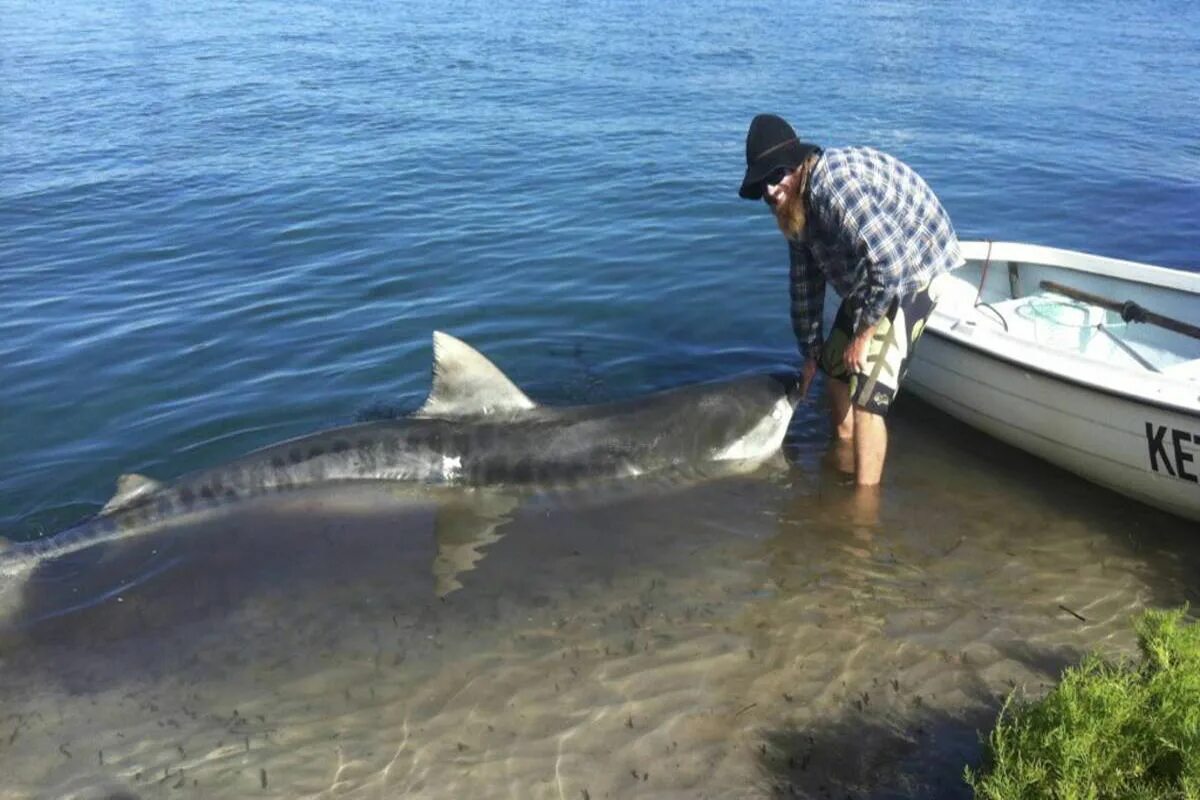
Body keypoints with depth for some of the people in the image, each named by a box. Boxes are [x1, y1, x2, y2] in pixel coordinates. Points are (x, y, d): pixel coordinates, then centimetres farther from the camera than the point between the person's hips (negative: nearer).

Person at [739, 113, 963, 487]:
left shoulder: (837, 184, -30)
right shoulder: (795, 205, 1)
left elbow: (890, 267, -33)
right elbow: (805, 281, 11)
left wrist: (865, 331, -21)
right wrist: (810, 352, 16)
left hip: (913, 272, -10)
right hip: (867, 283, 10)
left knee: (867, 396, -16)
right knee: (833, 365, 21)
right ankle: (845, 455, 45)